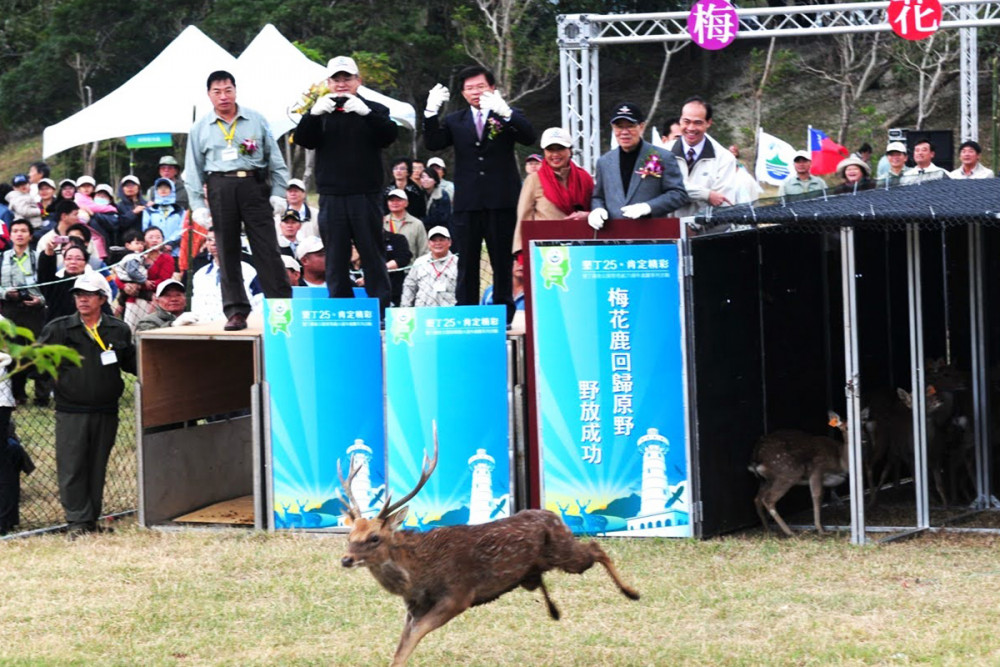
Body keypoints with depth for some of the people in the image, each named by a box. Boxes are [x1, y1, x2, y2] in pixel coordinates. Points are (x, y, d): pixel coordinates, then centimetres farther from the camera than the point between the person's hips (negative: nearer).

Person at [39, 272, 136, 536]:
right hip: (71, 413, -2)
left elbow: (131, 364, 15)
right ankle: (77, 520, -1)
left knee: (97, 467, 8)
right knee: (72, 467, -6)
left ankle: (92, 519, 17)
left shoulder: (118, 331, 8)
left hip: (105, 413, 2)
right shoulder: (59, 329, 2)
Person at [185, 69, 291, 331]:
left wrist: (278, 193, 2)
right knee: (227, 252, 1)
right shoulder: (200, 128, 10)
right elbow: (193, 170, 11)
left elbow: (275, 159, 10)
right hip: (220, 189, 1)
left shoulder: (256, 121, 9)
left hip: (254, 185, -1)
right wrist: (197, 205, 3)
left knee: (267, 249, -5)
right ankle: (236, 311, 4)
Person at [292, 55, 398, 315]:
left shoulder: (373, 111, 7)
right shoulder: (320, 113, 12)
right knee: (336, 257, 3)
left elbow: (389, 136, -10)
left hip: (366, 195, -2)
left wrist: (366, 113, -25)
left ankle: (380, 311, 1)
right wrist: (314, 115, -21)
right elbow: (303, 139, -3)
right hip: (332, 196, 2)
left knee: (372, 254, -1)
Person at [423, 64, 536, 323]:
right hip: (467, 202, 2)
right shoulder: (455, 122, 13)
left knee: (502, 261, 3)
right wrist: (431, 112, -13)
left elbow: (529, 137, -12)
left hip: (501, 202, -2)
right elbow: (432, 144, 0)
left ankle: (503, 310, 8)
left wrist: (505, 112, -25)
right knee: (467, 262, 3)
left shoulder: (509, 117, 5)